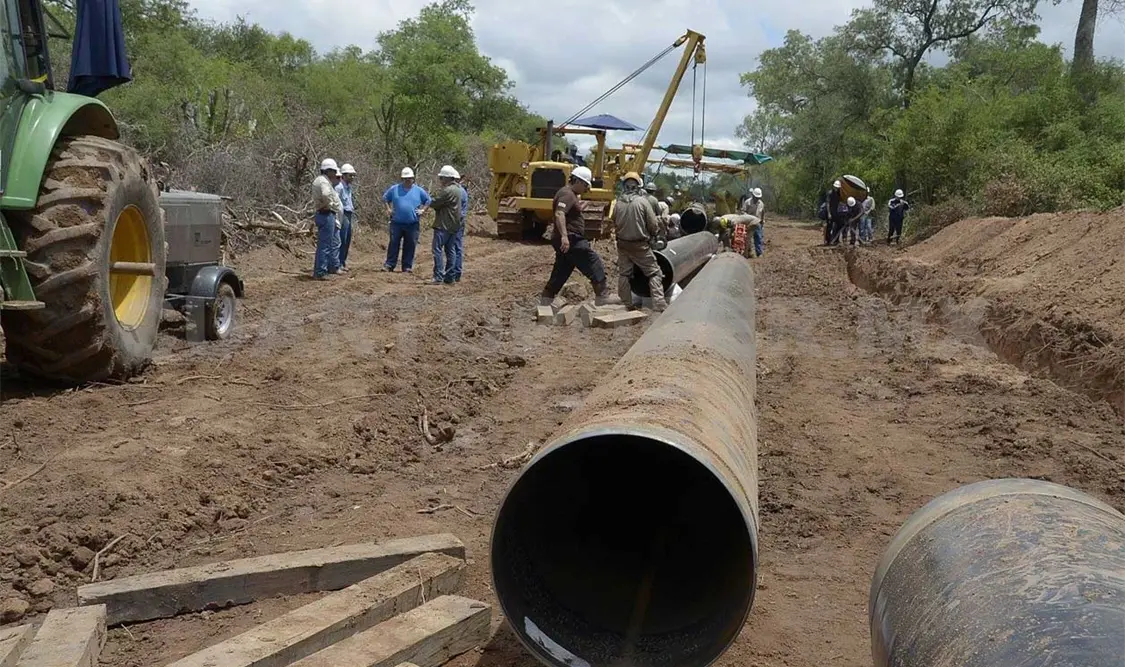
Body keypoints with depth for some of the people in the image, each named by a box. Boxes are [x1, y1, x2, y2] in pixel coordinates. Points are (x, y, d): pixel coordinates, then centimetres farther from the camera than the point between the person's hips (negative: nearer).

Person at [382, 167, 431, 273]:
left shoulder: (419, 190, 6)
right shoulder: (394, 189, 6)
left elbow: (429, 201, 15)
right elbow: (385, 198, 19)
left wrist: (423, 210, 3)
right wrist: (388, 209, 7)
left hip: (413, 224, 0)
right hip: (397, 223, 0)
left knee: (410, 246, 4)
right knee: (394, 244, -1)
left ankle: (407, 267, 11)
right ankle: (389, 265, 4)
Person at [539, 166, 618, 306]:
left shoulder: (570, 194, 22)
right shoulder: (567, 194, -13)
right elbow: (559, 214, -29)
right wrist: (564, 236, -39)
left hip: (566, 241, 11)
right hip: (570, 240, -11)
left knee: (560, 273, 11)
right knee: (594, 264, -6)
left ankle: (544, 303, 12)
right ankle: (602, 297, -3)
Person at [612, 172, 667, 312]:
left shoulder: (618, 204, -2)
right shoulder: (642, 201, -12)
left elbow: (615, 224, 7)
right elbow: (653, 224, -9)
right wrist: (655, 235, 11)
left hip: (623, 244, 4)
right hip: (640, 245, -4)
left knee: (623, 274, 14)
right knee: (654, 273, 2)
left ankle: (626, 304, 18)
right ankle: (659, 304, -6)